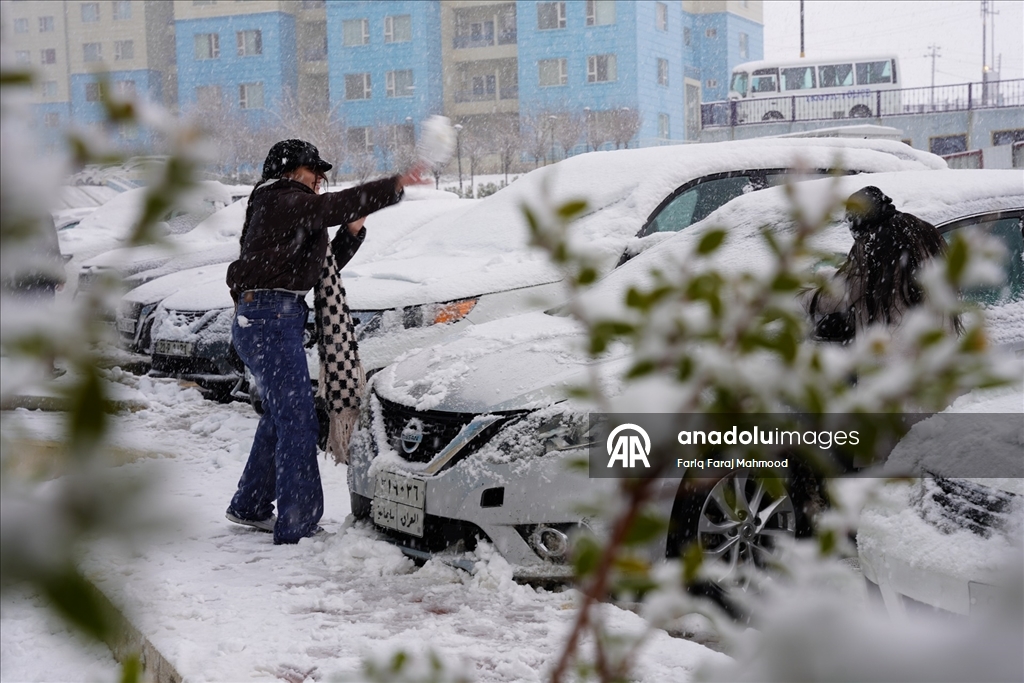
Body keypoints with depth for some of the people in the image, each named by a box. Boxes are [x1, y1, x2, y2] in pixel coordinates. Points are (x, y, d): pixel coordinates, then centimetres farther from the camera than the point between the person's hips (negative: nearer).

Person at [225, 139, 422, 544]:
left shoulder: (291, 211, 23)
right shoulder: (282, 203, -7)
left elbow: (322, 266, 22)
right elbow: (336, 206, -23)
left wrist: (352, 232, 8)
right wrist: (396, 186, -26)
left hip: (266, 319, 11)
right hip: (269, 319, -11)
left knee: (279, 416, 21)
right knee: (297, 422, -11)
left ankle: (250, 506, 33)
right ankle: (296, 529, -11)